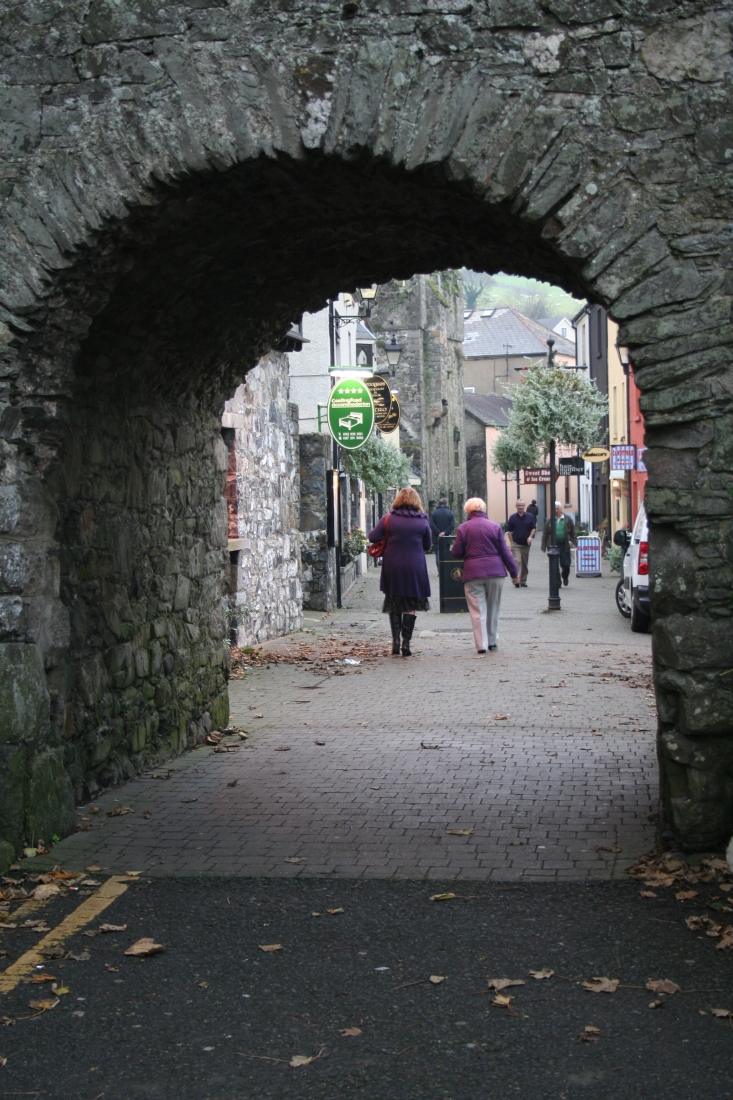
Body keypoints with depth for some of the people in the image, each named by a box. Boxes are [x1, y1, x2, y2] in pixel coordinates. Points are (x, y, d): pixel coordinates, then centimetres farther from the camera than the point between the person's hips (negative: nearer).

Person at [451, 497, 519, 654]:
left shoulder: (463, 528, -2)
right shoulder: (495, 526, 3)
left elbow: (457, 552, -1)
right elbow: (505, 552, 3)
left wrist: (452, 549, 23)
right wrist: (514, 572, 8)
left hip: (473, 572, -2)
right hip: (495, 571, 2)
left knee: (478, 610, 1)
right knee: (493, 608, 15)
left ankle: (482, 644, -4)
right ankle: (493, 641, 22)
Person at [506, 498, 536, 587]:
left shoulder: (530, 516, 3)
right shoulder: (512, 517, 0)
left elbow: (533, 528, 5)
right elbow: (509, 530, 4)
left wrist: (530, 537, -12)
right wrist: (512, 541, -2)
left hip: (526, 543, 2)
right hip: (516, 544, -2)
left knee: (525, 563, 10)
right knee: (517, 561, -17)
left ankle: (523, 581, 21)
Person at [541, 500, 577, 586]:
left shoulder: (568, 519, 4)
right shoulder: (549, 521, 5)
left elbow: (573, 532, 8)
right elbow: (545, 534, 6)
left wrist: (574, 543, -1)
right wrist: (544, 547, 1)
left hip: (564, 546, 0)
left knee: (566, 565, -1)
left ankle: (565, 578, 28)